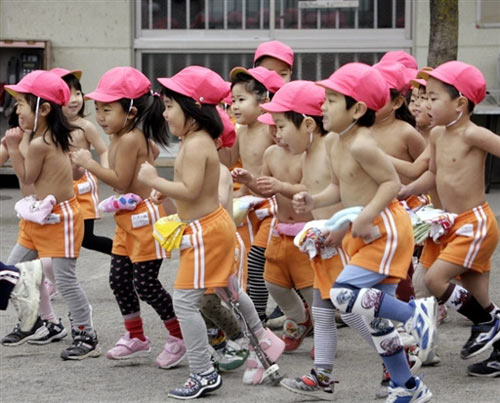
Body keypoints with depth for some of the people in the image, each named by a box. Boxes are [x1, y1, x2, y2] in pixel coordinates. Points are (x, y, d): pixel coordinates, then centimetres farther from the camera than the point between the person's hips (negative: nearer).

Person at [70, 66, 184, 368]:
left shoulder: (129, 140, -20)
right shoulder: (121, 137, 9)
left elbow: (121, 180, -22)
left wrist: (89, 164, -18)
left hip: (144, 217, -10)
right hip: (128, 219, 10)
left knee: (145, 283, -6)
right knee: (119, 278, 13)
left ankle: (180, 336, 6)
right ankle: (136, 338, 24)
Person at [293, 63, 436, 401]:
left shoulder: (361, 145, -21)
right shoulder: (337, 145, 8)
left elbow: (392, 183, -22)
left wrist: (364, 219, -26)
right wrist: (313, 201, 1)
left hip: (385, 230, -10)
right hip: (363, 235, 10)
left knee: (343, 294, -23)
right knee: (376, 318, 13)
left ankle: (415, 313, -7)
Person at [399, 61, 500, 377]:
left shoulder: (473, 135, -16)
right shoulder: (438, 134, 8)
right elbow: (434, 175, 20)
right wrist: (403, 191, 13)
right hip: (454, 224, 8)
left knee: (435, 279, -16)